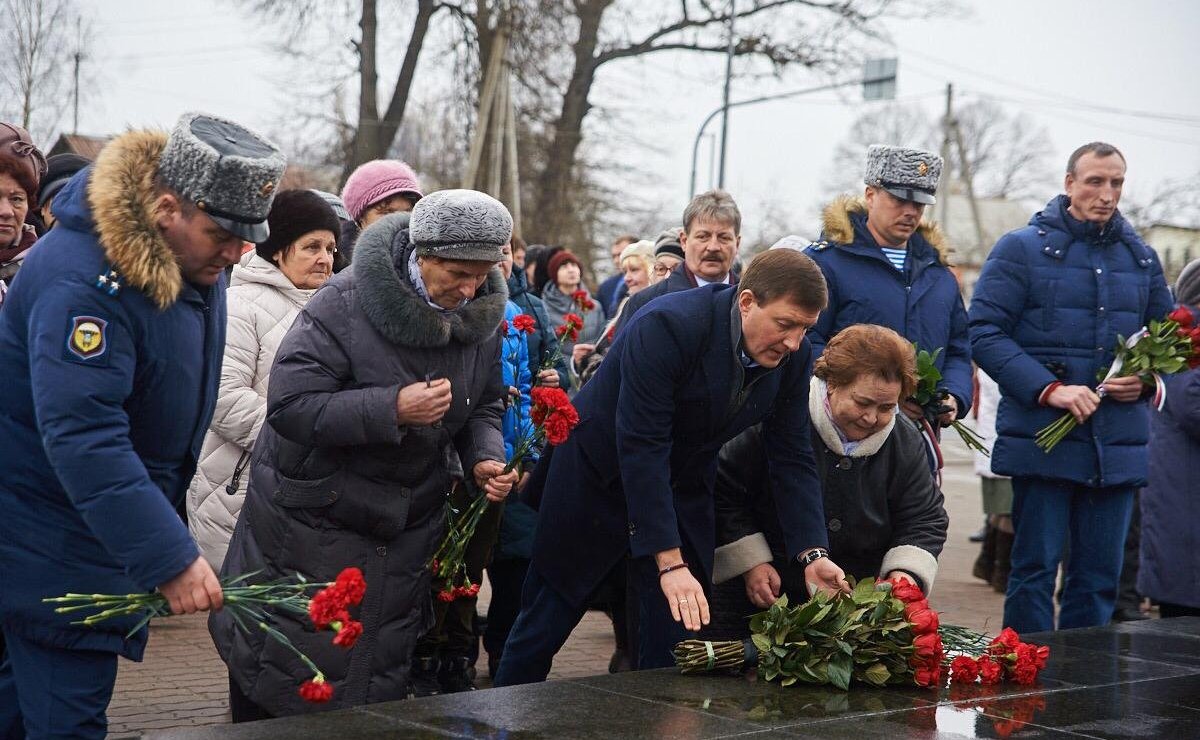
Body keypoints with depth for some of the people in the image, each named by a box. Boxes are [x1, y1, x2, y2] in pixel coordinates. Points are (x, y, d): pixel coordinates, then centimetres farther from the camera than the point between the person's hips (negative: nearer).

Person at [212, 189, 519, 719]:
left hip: (404, 531, 5)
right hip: (311, 526, -5)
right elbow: (288, 405, -26)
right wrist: (393, 409, -34)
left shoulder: (482, 318, -5)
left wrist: (484, 458, -12)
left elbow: (484, 407, 10)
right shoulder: (345, 304, -23)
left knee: (379, 679, 15)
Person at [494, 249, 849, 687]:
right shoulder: (667, 327, -31)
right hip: (596, 477, -5)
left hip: (683, 491, 5)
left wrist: (813, 553, -17)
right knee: (546, 622, 6)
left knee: (677, 642, 1)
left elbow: (792, 458, -5)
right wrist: (670, 563, -36)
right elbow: (641, 448, -33)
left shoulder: (794, 358, -12)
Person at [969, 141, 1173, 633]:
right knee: (1035, 569, 0)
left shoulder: (1142, 259, 14)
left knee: (1100, 576, 9)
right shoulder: (1022, 249, -1)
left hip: (1119, 446, 5)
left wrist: (1146, 380, -2)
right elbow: (985, 334, -8)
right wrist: (1049, 389, -19)